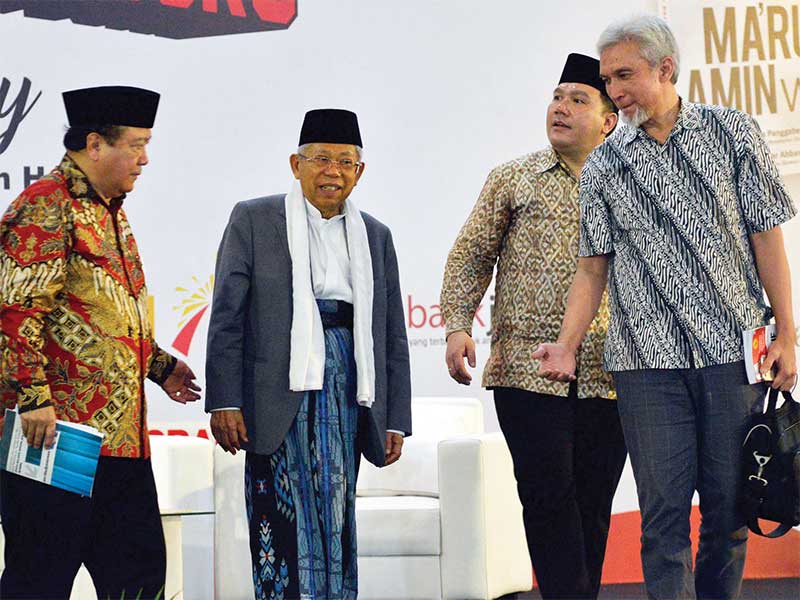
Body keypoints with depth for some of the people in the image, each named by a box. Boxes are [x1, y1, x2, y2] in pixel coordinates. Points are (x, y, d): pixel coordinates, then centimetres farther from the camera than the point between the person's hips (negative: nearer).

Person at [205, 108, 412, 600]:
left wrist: (396, 420, 10)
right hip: (279, 389, -4)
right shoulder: (253, 219, 5)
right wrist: (224, 402, -8)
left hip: (347, 392, 4)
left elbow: (392, 335, 16)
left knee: (336, 518, 3)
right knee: (283, 520, -8)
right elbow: (227, 316, -1)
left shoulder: (375, 236, 16)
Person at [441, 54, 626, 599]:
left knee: (594, 504, 5)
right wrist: (458, 325, -4)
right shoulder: (513, 179, 9)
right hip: (527, 367, -2)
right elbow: (471, 256, 9)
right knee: (548, 497, -7)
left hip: (608, 378, 2)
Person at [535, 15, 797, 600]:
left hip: (734, 353, 0)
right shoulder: (604, 166, 10)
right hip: (647, 360, 0)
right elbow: (594, 267, 9)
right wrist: (566, 346, -5)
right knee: (665, 512, -4)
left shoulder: (734, 131, 6)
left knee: (730, 508, 3)